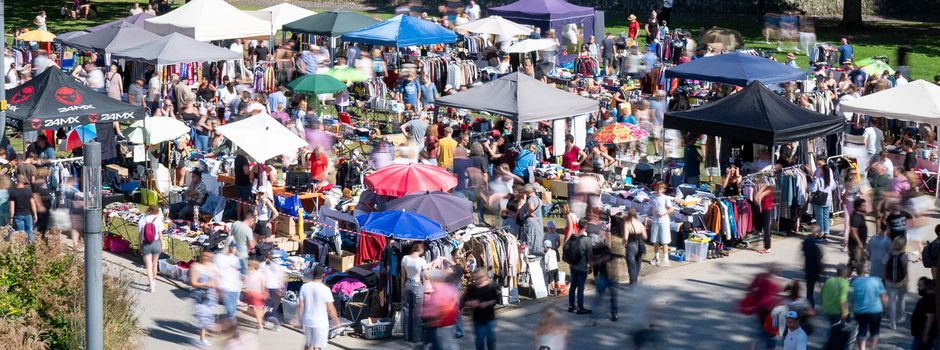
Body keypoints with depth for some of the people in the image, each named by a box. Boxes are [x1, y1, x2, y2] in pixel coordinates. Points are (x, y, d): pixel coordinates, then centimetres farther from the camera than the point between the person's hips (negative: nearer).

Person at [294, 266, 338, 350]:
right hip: (321, 323, -4)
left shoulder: (304, 287, -4)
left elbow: (301, 305, 0)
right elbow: (330, 309, -11)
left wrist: (299, 318, 13)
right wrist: (335, 318, 6)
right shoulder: (325, 289, -16)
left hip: (307, 321, 4)